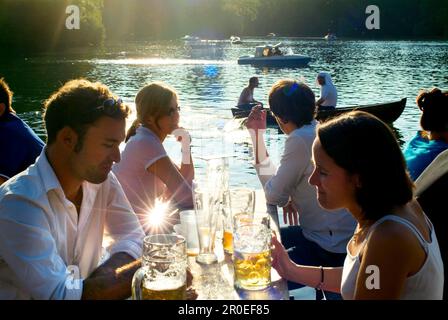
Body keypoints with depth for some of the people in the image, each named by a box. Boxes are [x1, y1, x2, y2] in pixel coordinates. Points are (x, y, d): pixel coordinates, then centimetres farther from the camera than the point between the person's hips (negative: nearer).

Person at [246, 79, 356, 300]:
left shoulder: (300, 140, -21)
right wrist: (257, 133, 8)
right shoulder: (316, 131, 9)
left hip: (331, 249, -10)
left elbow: (273, 196, -14)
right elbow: (272, 181, 13)